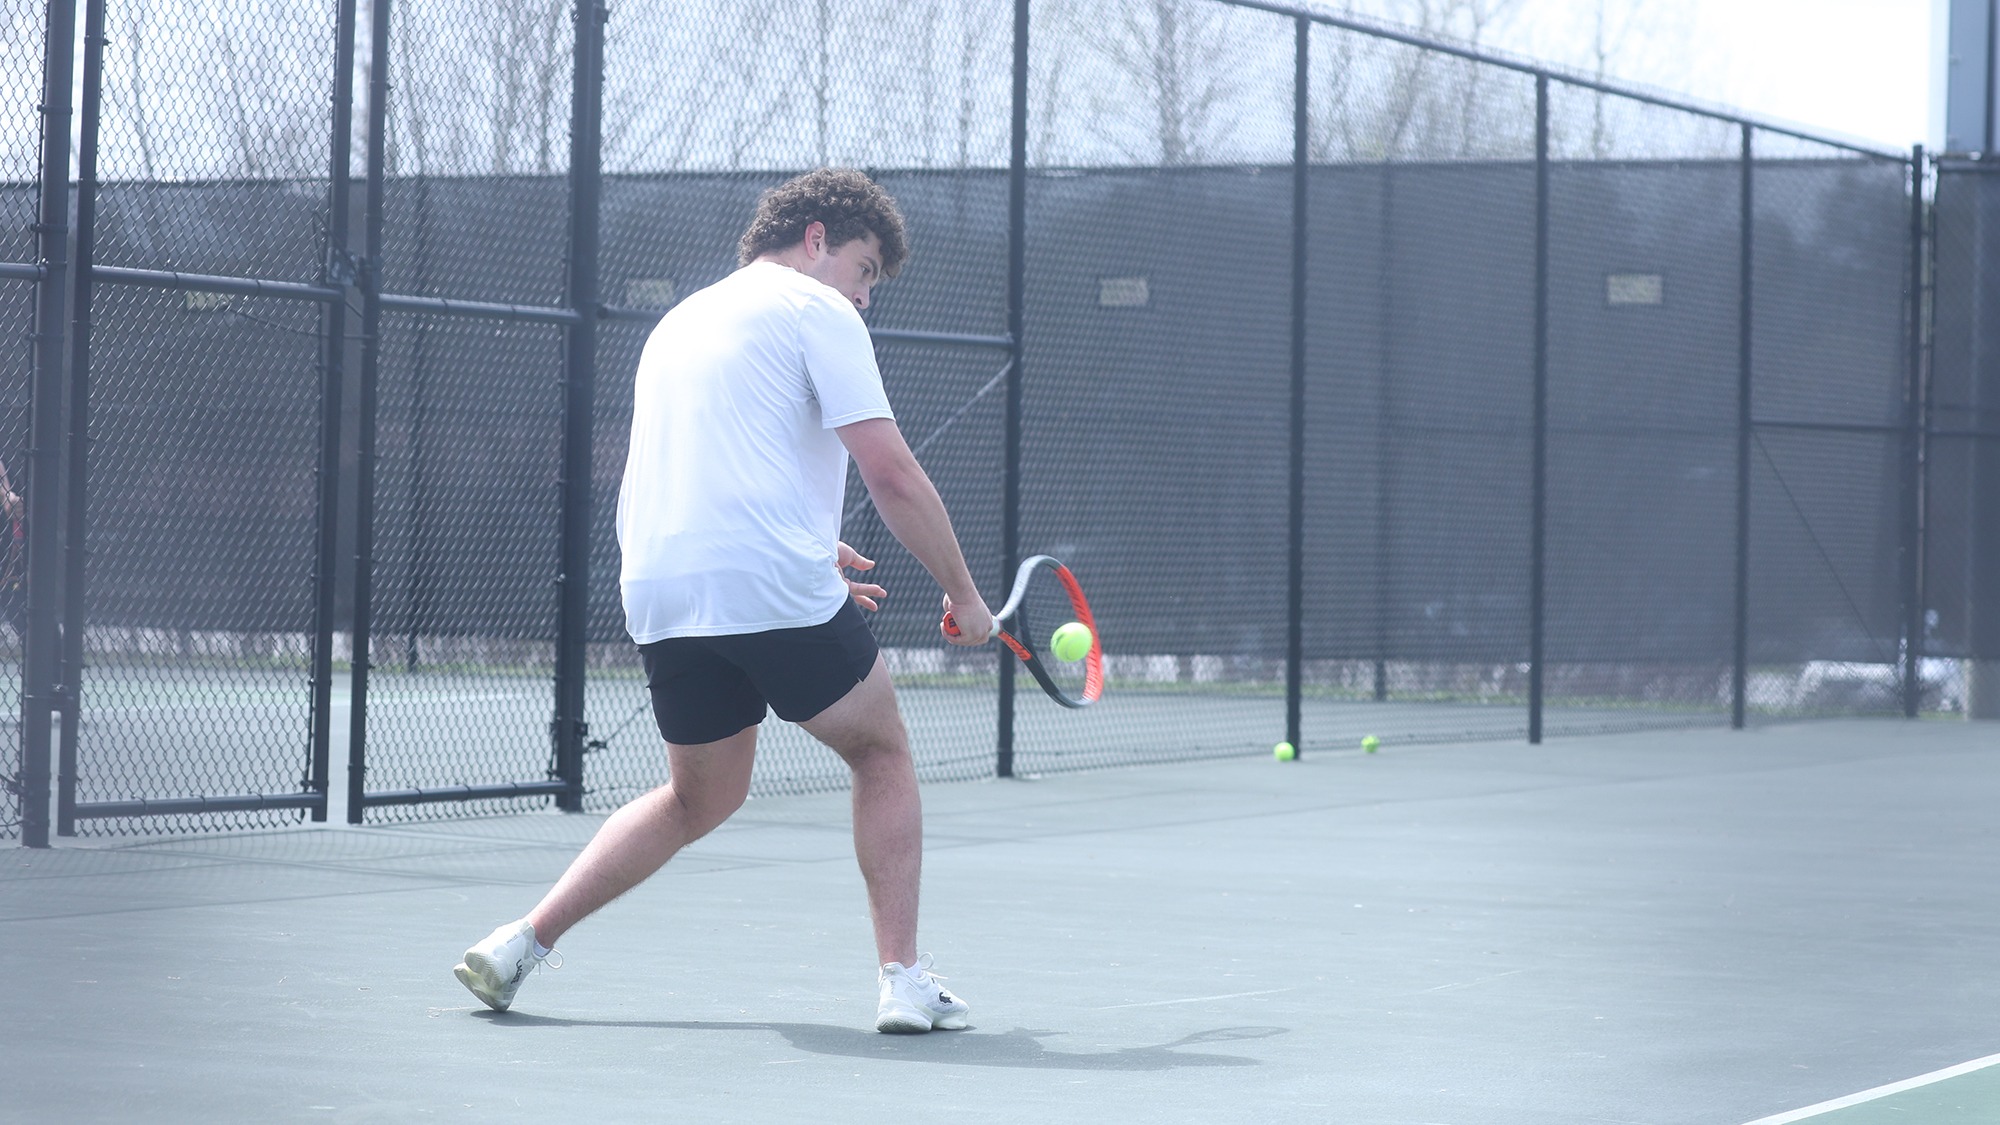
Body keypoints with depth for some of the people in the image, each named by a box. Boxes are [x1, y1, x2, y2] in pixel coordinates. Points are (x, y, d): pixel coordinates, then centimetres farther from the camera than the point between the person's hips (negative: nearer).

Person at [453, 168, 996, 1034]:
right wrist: (963, 596, 2)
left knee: (701, 796, 22)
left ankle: (523, 940, 14)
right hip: (774, 585, -7)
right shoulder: (816, 309, 2)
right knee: (882, 753, 13)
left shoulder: (680, 322, 26)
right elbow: (892, 475, -6)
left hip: (659, 596, 7)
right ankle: (902, 979, 6)